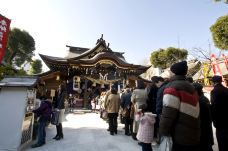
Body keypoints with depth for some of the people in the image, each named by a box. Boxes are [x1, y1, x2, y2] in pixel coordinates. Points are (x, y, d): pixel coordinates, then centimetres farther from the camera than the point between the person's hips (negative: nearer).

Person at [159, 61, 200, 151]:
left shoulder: (172, 87, -18)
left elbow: (168, 114, -23)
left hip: (180, 139, -8)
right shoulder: (190, 86, 9)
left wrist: (163, 134, -14)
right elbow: (192, 112, 14)